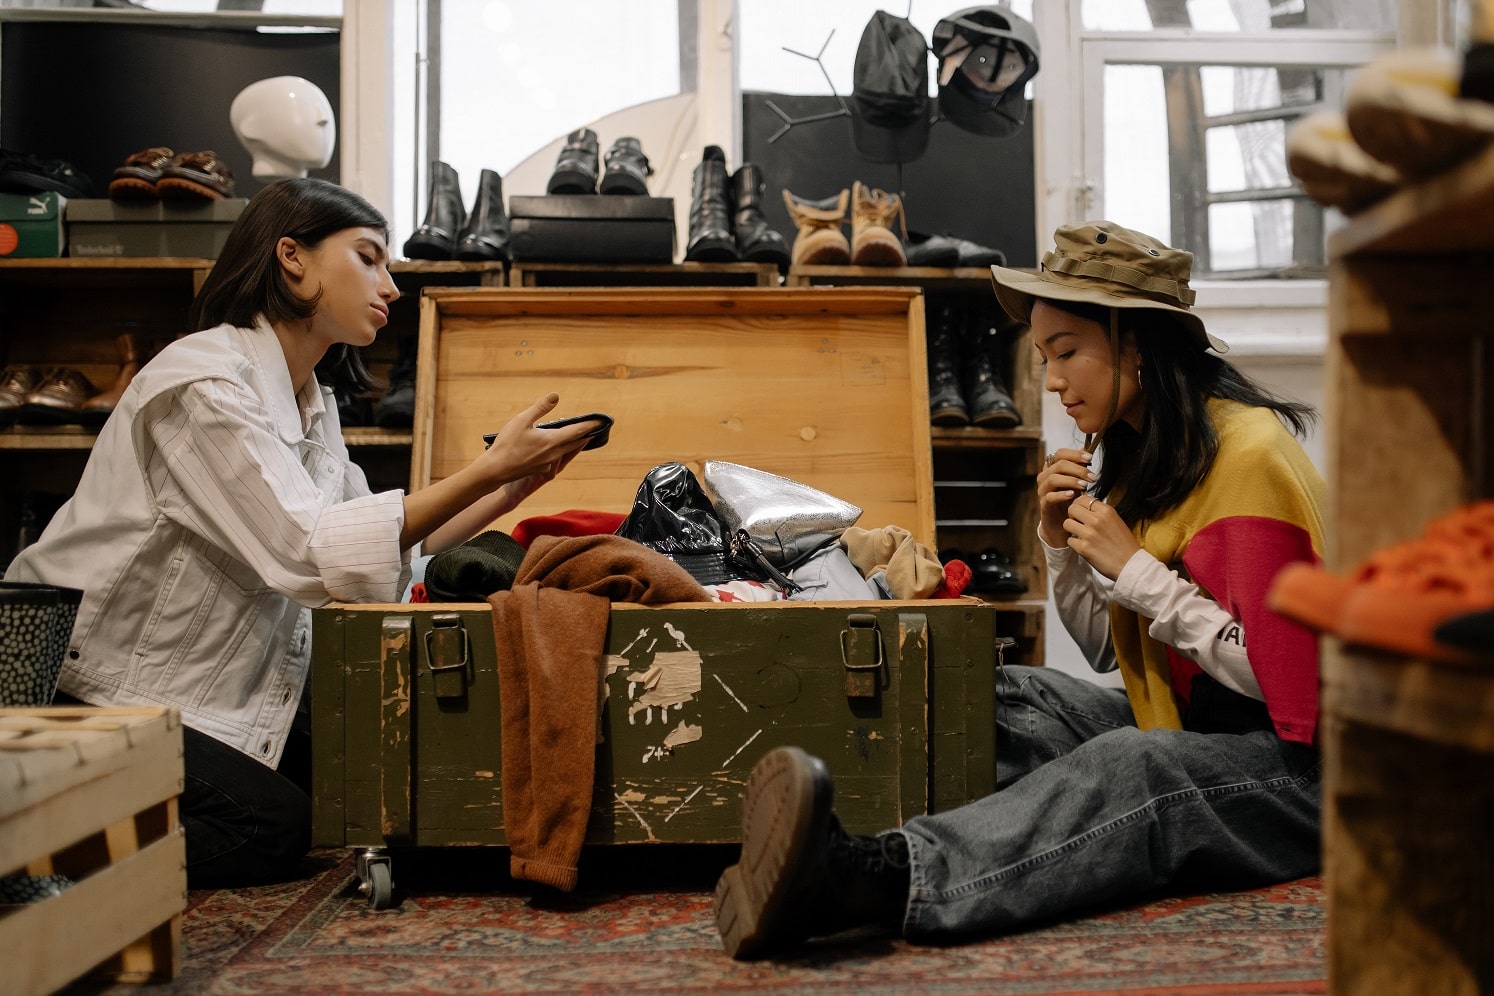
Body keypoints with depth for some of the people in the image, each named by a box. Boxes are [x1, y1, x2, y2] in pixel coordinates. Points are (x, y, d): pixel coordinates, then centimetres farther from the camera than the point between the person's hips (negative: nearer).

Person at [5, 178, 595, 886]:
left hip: (203, 693, 9)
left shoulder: (311, 403, 10)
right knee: (275, 828, -17)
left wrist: (511, 487, -5)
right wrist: (489, 468, -28)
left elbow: (384, 544, 7)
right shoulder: (203, 379, -19)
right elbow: (309, 550, -28)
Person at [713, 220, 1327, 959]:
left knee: (1128, 768, -35)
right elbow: (1112, 653, 12)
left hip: (1286, 765, -8)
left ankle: (877, 876, -56)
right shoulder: (1135, 453, 12)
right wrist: (1061, 543, -4)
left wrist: (1135, 569, -17)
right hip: (1179, 732, 8)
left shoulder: (1247, 454, -14)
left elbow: (1277, 673, -19)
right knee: (1008, 701, -10)